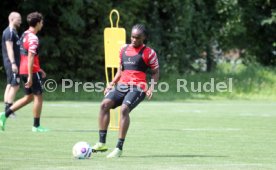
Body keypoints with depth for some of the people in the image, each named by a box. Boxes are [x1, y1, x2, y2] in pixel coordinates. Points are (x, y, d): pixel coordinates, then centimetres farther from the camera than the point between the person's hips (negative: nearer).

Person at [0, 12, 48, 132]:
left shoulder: (24, 35, 14)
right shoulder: (33, 38, -16)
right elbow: (30, 58, -22)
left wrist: (39, 69, 28)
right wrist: (30, 76, -23)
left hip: (23, 70, 9)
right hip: (32, 71, -9)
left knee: (29, 97, 16)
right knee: (38, 96, 1)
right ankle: (36, 126, 6)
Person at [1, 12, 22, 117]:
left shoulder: (13, 32, 19)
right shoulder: (9, 32, -13)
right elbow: (9, 49, -20)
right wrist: (13, 63, -25)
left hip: (12, 64, 10)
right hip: (11, 63, -10)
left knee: (10, 85, 10)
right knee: (15, 86, -11)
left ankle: (7, 110, 11)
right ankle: (8, 110, -13)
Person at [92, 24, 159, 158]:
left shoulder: (148, 52, 3)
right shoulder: (124, 49, 19)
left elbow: (155, 72, 6)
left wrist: (152, 87, -10)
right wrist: (111, 84, 14)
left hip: (138, 87, -6)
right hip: (122, 85, 6)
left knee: (124, 109, -30)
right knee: (105, 104, -19)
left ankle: (119, 148, -28)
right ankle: (101, 143, -19)